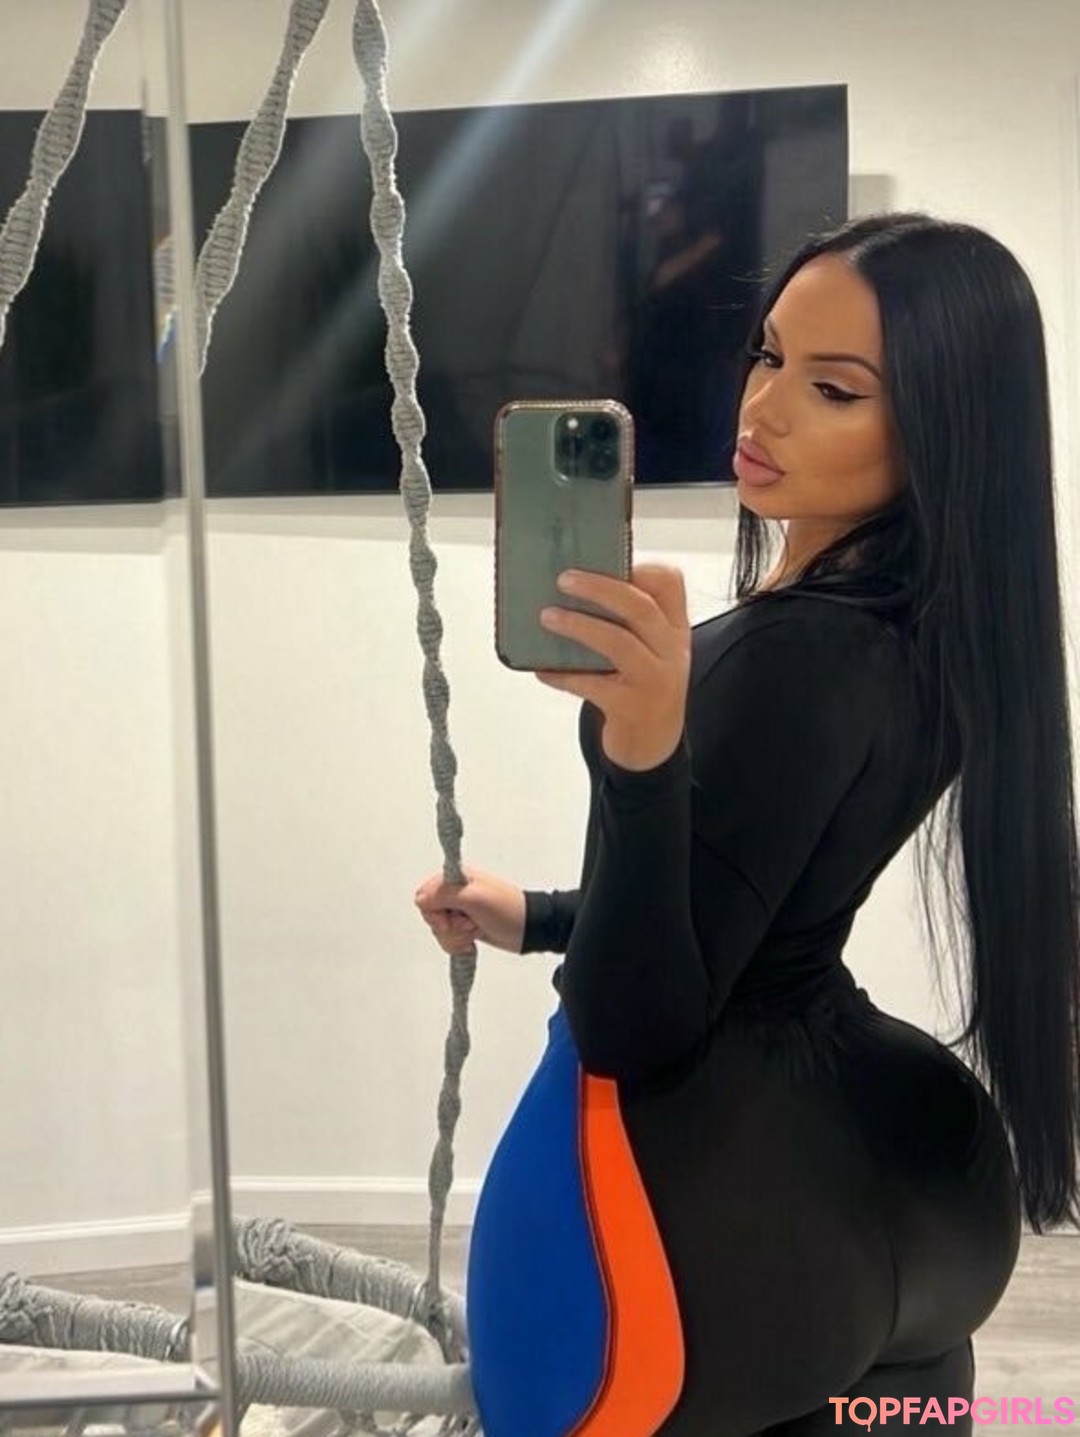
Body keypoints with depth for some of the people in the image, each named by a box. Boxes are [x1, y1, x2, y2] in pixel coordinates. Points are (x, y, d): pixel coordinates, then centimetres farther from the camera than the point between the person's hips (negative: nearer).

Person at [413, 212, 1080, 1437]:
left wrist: (645, 751, -39)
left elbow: (634, 1026, -26)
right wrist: (535, 917, 27)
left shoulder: (799, 654, -24)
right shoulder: (917, 631, 4)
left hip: (714, 1188, -9)